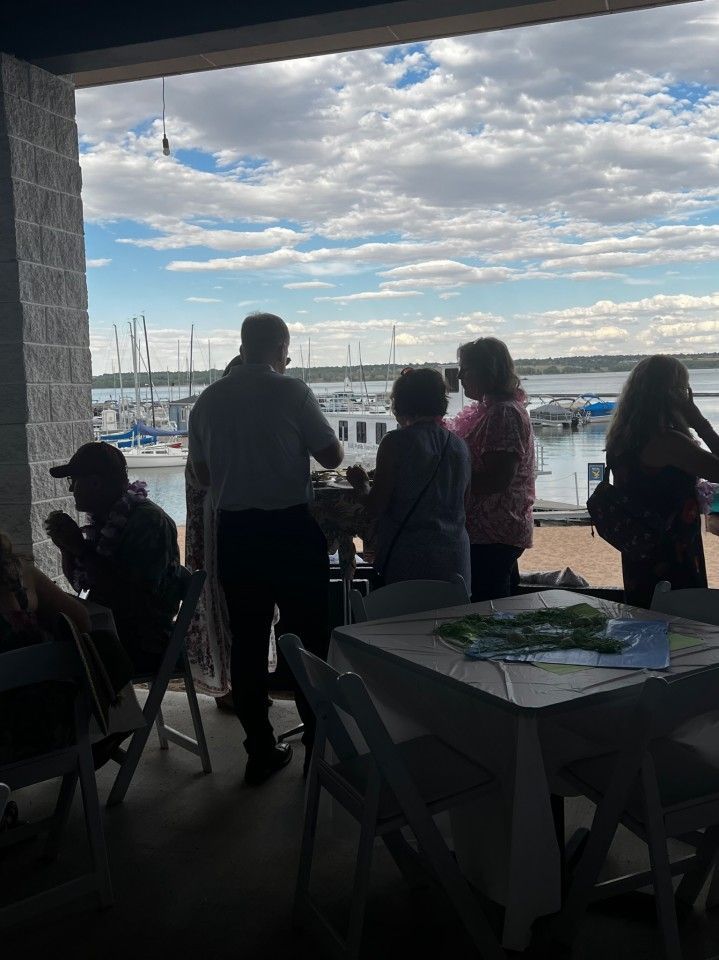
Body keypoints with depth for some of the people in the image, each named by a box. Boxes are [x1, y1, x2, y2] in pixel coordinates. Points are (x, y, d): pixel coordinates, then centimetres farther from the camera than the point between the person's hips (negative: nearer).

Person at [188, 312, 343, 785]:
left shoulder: (208, 399, 5)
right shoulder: (291, 392, -9)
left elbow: (202, 472, 12)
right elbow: (331, 456, -6)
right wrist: (337, 444, 14)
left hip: (234, 530, 4)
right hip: (291, 528, -4)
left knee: (247, 640, 10)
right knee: (307, 637, 7)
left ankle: (261, 750, 19)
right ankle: (318, 741, 15)